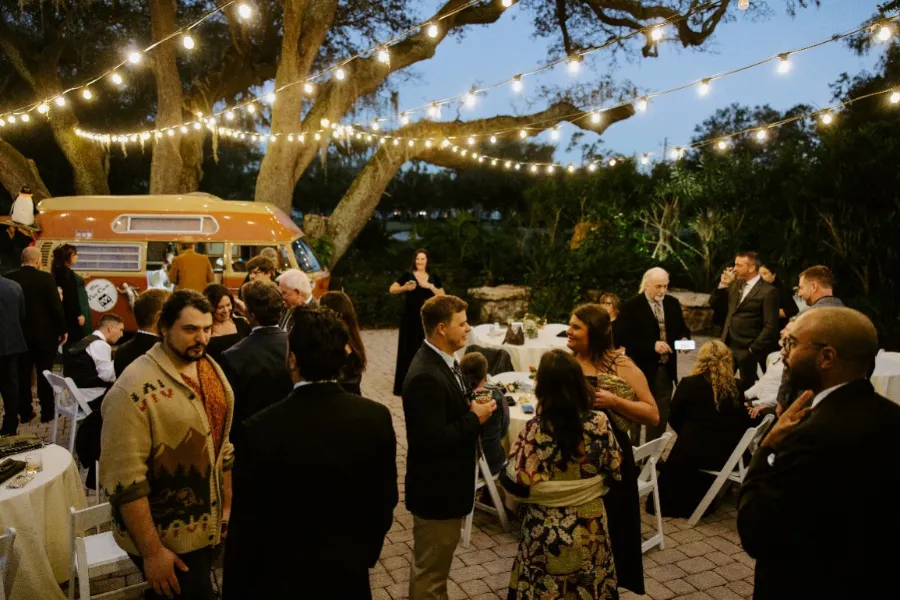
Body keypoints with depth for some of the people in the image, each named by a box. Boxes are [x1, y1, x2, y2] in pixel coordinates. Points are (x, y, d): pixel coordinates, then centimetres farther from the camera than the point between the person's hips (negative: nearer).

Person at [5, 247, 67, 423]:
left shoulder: (9, 278, -2)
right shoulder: (45, 277, -12)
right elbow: (56, 305, -13)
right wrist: (62, 329, -2)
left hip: (20, 334, 3)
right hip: (45, 334, -3)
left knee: (23, 374, 10)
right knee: (44, 373, 5)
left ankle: (25, 412, 16)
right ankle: (47, 412, 11)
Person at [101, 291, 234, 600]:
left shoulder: (212, 370, 2)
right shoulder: (135, 389, -22)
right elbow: (125, 479, -22)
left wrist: (228, 505, 12)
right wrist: (152, 551, -20)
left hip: (204, 526, 7)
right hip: (163, 534, -7)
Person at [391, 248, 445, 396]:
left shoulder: (434, 278, 7)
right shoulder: (408, 275, 1)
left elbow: (443, 297, 3)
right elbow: (392, 289, -1)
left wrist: (431, 286, -12)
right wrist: (405, 287, -18)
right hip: (410, 318, -2)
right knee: (408, 349, -1)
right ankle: (404, 386, 4)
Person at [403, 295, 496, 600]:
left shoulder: (443, 361, 3)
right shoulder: (426, 376, -28)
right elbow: (434, 440, -30)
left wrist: (473, 408, -7)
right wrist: (475, 419, -20)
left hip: (444, 483, 10)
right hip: (436, 489, -10)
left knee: (431, 565, 28)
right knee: (430, 572, 11)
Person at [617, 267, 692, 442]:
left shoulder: (673, 303, 6)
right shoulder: (631, 306, -12)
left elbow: (682, 328, 15)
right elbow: (625, 338, -18)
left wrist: (684, 339, -9)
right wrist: (652, 345, -26)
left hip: (666, 369, 5)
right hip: (641, 369, -5)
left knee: (660, 416, 13)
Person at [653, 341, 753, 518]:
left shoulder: (689, 384, -13)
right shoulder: (737, 387, -6)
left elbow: (674, 419, -2)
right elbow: (743, 421, 4)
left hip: (693, 452, -3)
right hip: (726, 454, 4)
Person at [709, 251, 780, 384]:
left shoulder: (768, 291, -12)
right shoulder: (735, 284, 9)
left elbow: (770, 326, -14)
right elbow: (714, 304, 10)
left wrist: (753, 349, -14)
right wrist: (723, 284, -4)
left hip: (747, 349, -6)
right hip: (728, 346, 6)